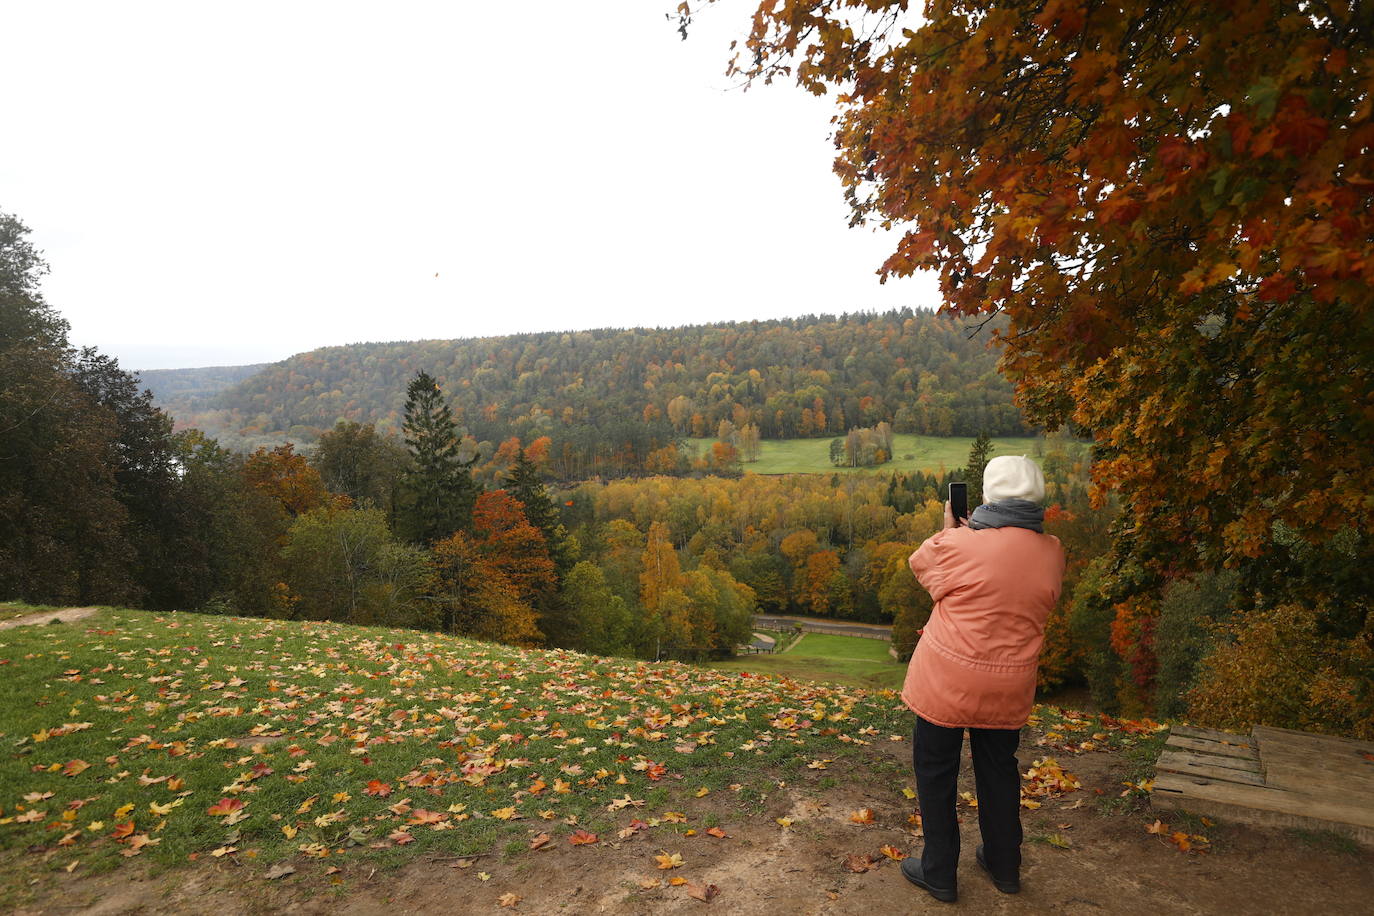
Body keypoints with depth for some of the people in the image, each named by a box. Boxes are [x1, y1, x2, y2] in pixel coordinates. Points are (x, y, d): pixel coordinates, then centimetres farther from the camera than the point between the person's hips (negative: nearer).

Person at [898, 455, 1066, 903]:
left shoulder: (958, 544, -20)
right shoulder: (1052, 551, -6)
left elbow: (919, 563, 1)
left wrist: (950, 529, 15)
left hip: (946, 681, -4)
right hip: (1009, 687, 5)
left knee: (935, 771, 13)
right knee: (999, 770, 24)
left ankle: (939, 874, 26)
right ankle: (1004, 867, 41)